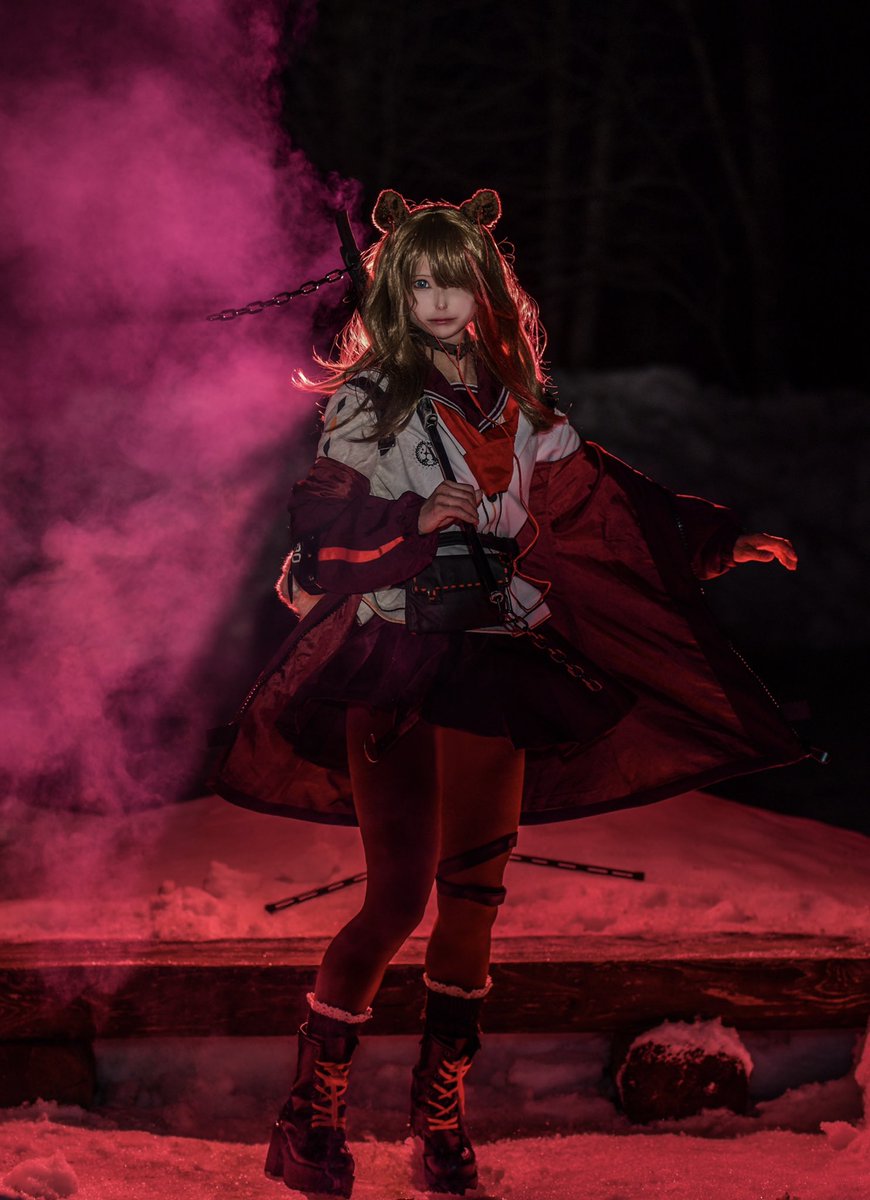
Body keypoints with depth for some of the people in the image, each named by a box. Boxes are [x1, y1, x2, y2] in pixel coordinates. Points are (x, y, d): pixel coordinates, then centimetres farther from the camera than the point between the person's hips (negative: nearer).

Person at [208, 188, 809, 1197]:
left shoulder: (520, 411, 11)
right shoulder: (369, 403, -1)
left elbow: (606, 502, 17)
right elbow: (322, 528, -8)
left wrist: (722, 539, 16)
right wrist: (418, 519, -22)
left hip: (493, 663, 4)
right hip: (390, 659, -4)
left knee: (474, 889, 4)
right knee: (397, 895, -8)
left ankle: (442, 1111, 18)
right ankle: (310, 1114, 4)